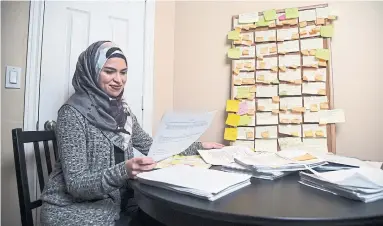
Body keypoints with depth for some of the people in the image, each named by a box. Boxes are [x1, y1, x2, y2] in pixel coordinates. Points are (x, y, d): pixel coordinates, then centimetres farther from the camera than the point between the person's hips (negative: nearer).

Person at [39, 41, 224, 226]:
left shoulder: (121, 110, 3)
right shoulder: (73, 114, -17)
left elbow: (152, 148, 9)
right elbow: (77, 184, -19)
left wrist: (198, 146, 4)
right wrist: (123, 171, -36)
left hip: (113, 204, 6)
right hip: (73, 210, -5)